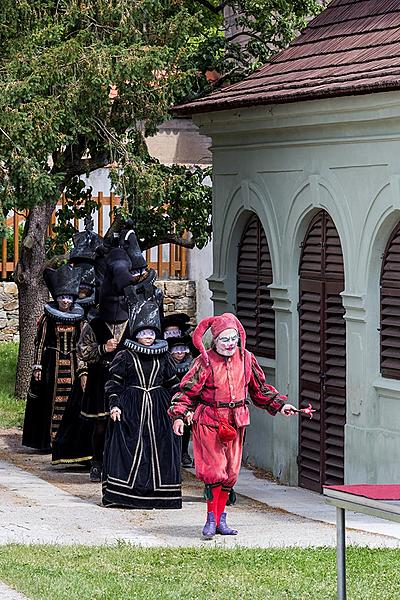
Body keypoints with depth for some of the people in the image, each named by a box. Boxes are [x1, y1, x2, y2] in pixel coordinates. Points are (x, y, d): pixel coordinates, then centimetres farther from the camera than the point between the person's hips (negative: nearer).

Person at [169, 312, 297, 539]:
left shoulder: (246, 359, 4)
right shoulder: (205, 361, -9)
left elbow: (259, 388, 16)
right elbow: (187, 391, -6)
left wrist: (280, 404, 9)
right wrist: (179, 415, -18)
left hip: (235, 422, 5)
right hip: (209, 422, -5)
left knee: (231, 471, 7)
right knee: (214, 470, -10)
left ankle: (221, 520, 17)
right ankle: (211, 520, -1)